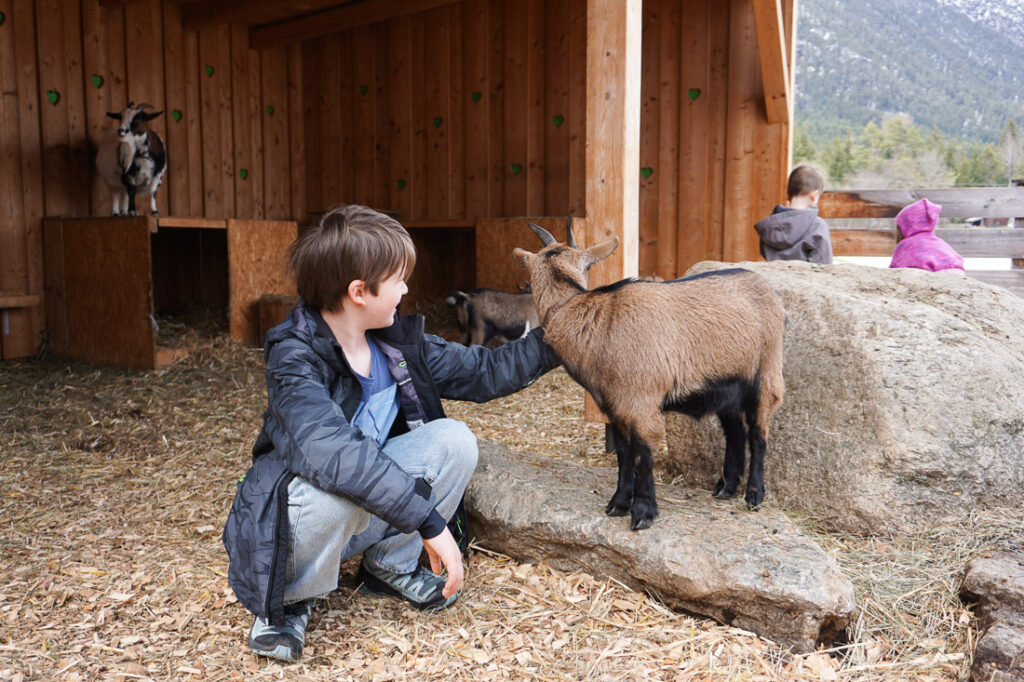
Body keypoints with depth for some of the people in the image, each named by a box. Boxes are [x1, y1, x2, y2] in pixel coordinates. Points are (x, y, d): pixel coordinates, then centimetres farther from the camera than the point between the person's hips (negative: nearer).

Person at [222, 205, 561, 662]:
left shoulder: (398, 341, -5)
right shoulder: (295, 359, -27)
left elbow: (483, 371, 4)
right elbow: (333, 453, -43)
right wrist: (428, 520, -44)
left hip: (367, 517, 6)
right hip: (296, 511, -6)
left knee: (454, 440, -14)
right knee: (331, 487, -40)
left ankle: (389, 566, 6)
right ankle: (287, 602, -7)